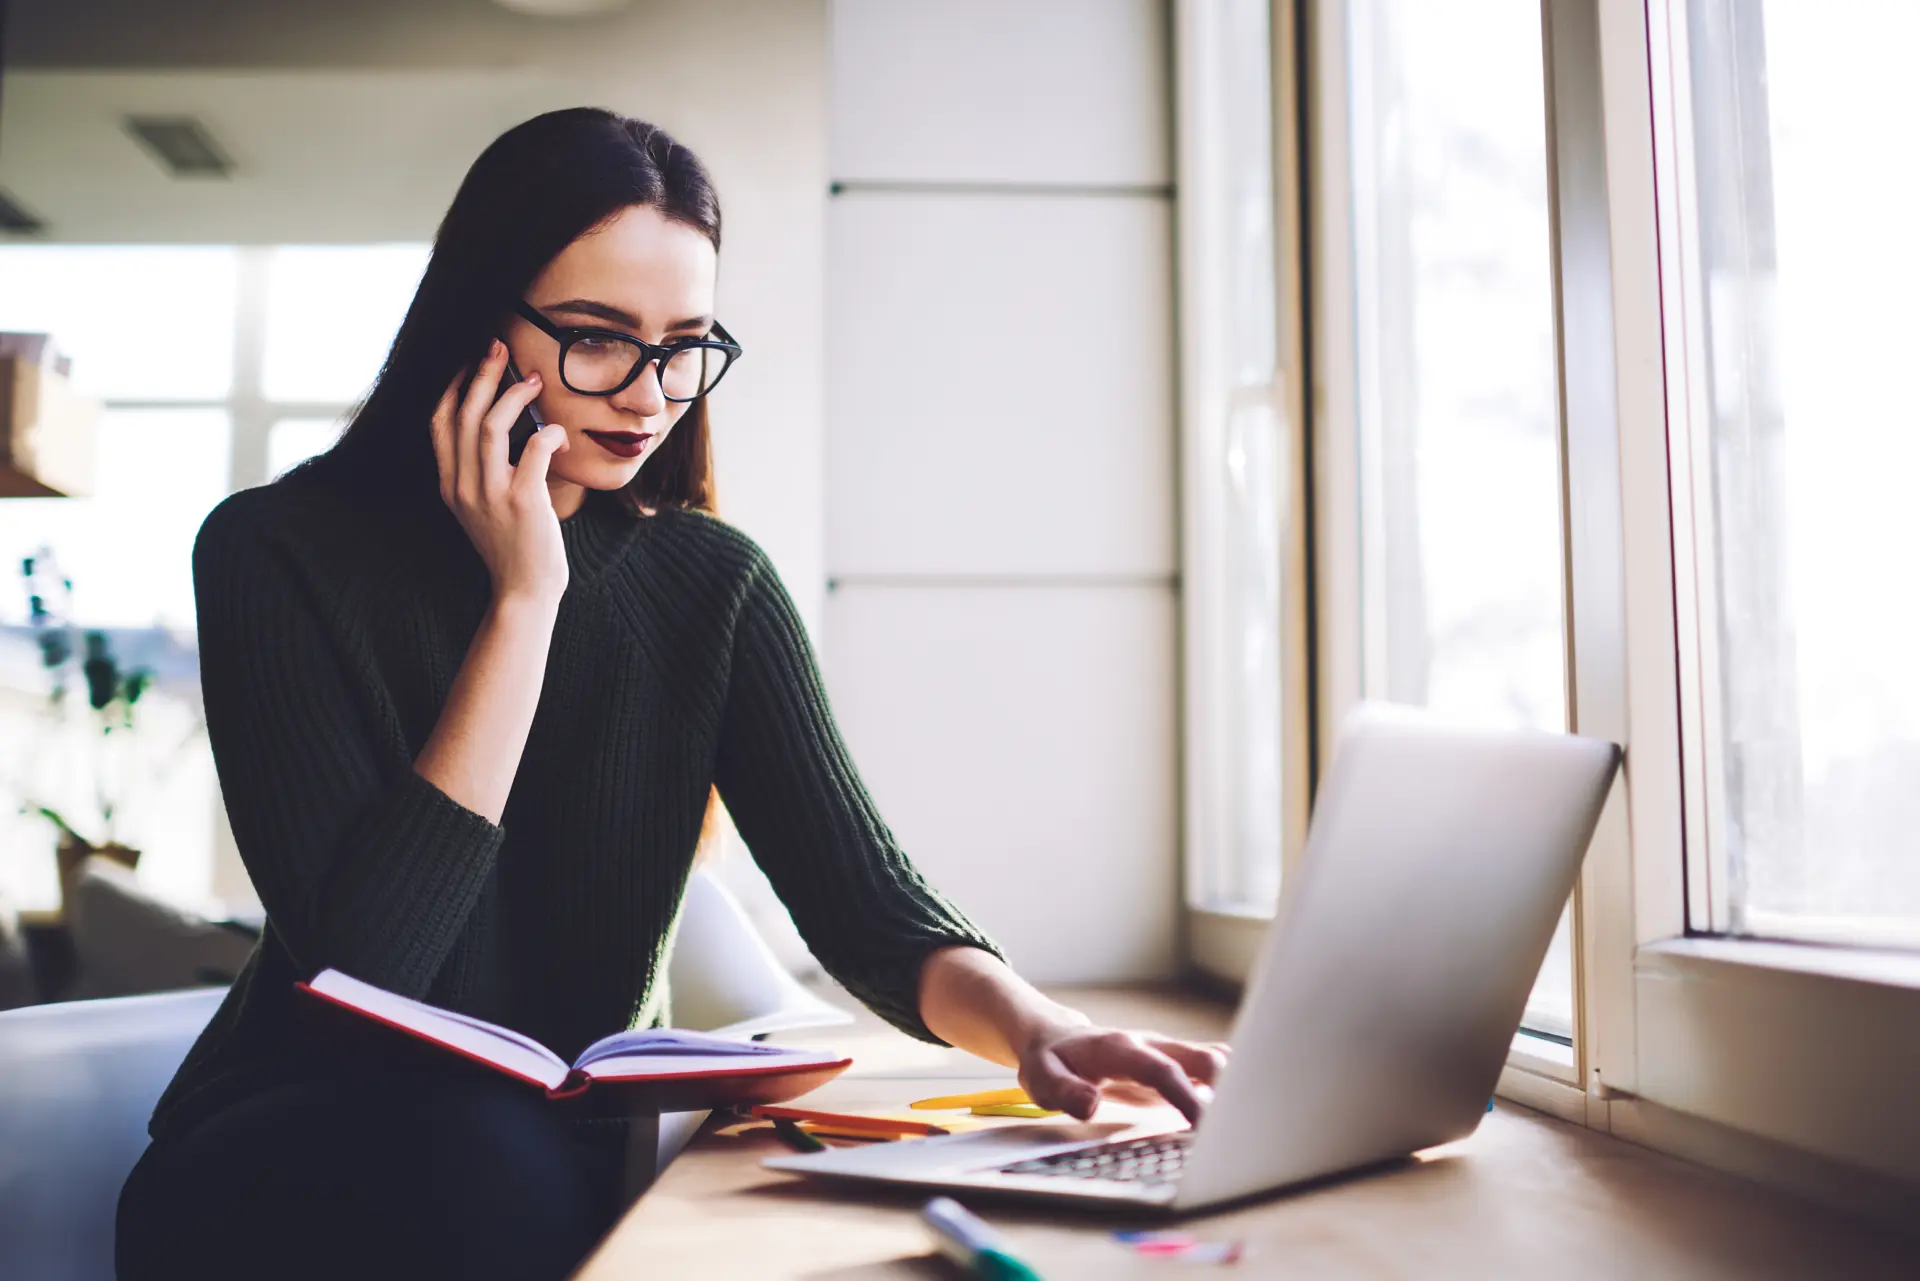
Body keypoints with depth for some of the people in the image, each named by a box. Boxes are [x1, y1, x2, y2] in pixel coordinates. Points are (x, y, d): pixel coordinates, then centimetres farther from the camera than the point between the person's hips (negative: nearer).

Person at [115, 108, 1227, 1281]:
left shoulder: (711, 583, -2)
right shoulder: (279, 553, -11)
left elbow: (864, 902, -9)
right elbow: (359, 961, -20)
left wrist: (1032, 1028, -30)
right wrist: (524, 600, -20)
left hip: (579, 1161, 3)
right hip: (288, 1169, -2)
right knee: (482, 1153, -35)